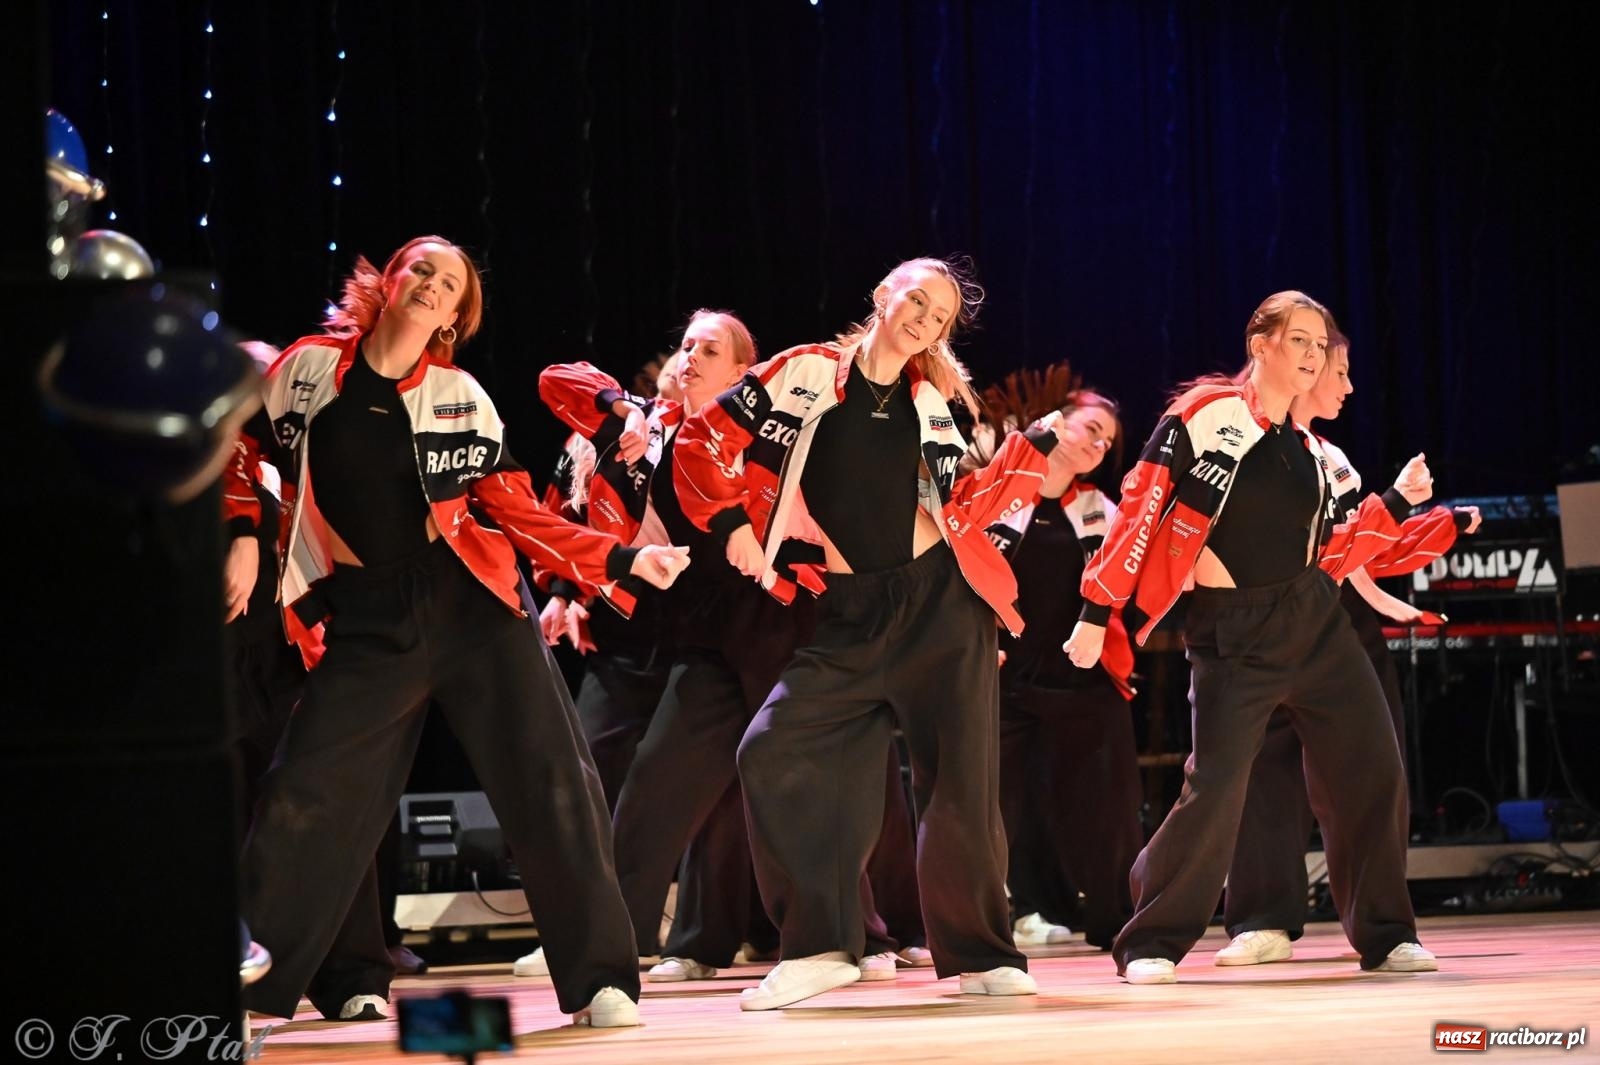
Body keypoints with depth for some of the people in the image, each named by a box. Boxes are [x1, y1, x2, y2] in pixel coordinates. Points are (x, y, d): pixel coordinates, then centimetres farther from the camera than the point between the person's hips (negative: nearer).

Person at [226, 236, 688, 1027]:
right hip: (367, 621, -1)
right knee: (306, 799, -3)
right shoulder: (310, 368, 3)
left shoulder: (461, 397, 5)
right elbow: (242, 450, 16)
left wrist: (621, 560, -1)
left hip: (473, 605, 1)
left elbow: (516, 515, 6)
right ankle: (245, 982, 12)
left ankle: (599, 980, 1)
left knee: (552, 782, -6)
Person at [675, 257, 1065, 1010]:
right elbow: (702, 441, 0)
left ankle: (980, 954, 13)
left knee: (960, 784, 0)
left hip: (943, 601, 1)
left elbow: (962, 511, 9)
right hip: (849, 614, -1)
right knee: (773, 756, -13)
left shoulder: (931, 403, 8)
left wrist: (1035, 448, 5)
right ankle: (820, 946, -4)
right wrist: (732, 524, -9)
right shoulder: (807, 375, -1)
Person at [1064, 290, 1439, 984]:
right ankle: (1150, 945, 1)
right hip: (1231, 633, -7)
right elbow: (1140, 508, -11)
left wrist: (1397, 501, 11)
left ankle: (1385, 936, 16)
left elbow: (1325, 556, 16)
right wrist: (1097, 611, -14)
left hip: (1315, 622, 7)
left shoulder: (1308, 450, 13)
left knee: (1371, 772, 2)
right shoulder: (1207, 413, -9)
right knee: (1215, 787, -13)